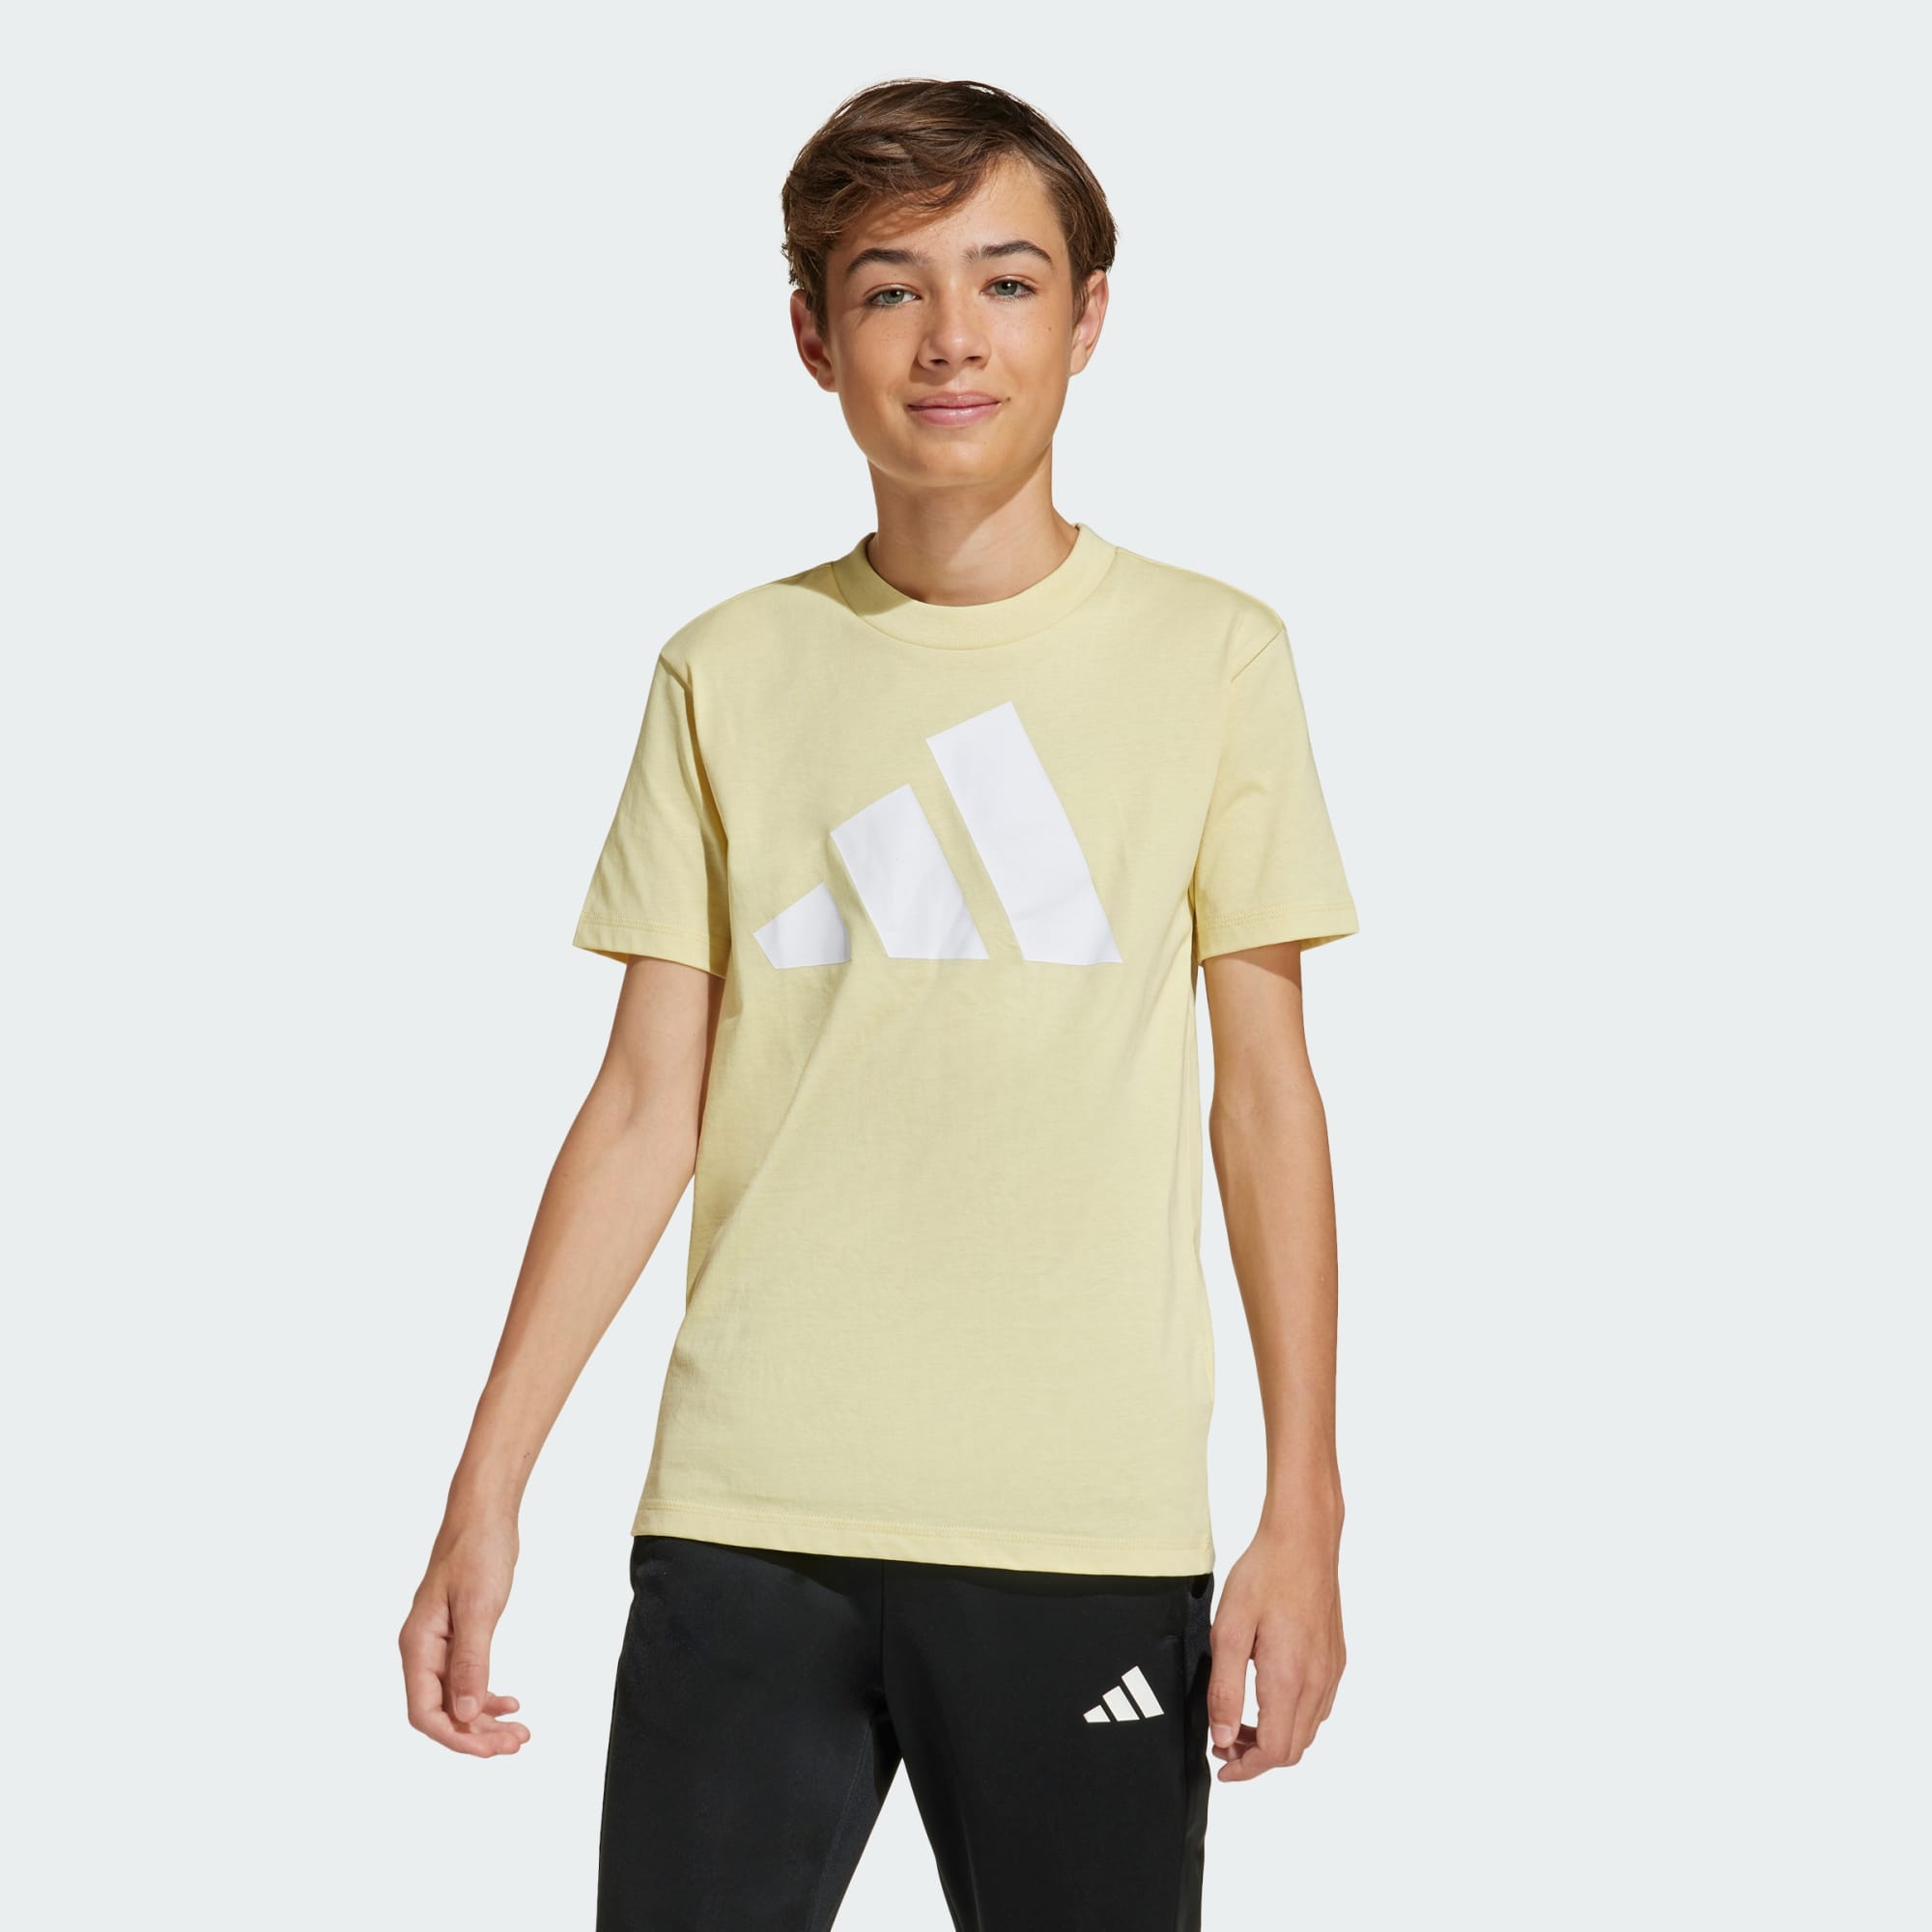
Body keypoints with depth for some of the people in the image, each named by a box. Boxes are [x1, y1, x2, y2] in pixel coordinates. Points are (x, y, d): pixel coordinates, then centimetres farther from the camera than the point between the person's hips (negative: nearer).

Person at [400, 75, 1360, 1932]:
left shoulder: (1211, 653, 4)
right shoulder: (729, 672, 8)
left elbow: (1264, 1096, 5)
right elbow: (645, 1107, 8)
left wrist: (1305, 1512, 1)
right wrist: (484, 1489, 2)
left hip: (1088, 1532, -1)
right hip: (745, 1519, 1)